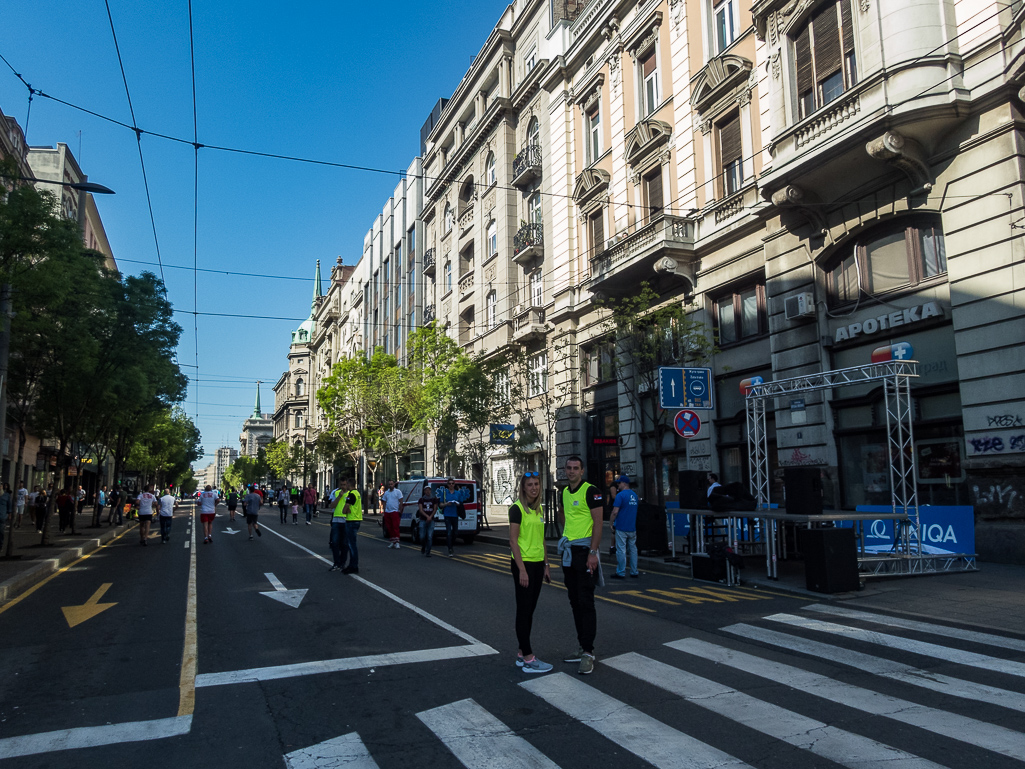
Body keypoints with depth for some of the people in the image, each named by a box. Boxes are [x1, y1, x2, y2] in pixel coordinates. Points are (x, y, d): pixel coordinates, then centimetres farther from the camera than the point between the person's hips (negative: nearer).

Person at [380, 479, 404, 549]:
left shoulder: (398, 492, -1)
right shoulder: (386, 493, 15)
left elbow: (400, 502, -4)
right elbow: (384, 502, 18)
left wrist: (400, 511, -10)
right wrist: (384, 511, 8)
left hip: (395, 512, -6)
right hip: (387, 512, 6)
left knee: (395, 527, -11)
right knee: (389, 527, 7)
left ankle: (396, 542, -12)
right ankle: (392, 541, 16)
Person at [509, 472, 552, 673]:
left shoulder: (539, 509, 12)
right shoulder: (517, 509, -11)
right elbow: (513, 540, -15)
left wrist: (546, 565, 16)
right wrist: (522, 569, -19)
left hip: (537, 564, 8)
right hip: (523, 563, -8)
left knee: (530, 610, 12)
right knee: (524, 610, -3)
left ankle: (522, 654, 21)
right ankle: (528, 660, 1)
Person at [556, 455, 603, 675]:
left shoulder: (591, 491, -11)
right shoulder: (564, 492, 11)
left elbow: (598, 522, -16)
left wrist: (593, 552, -21)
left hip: (585, 550, -8)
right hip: (568, 550, 8)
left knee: (585, 602, -8)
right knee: (574, 601, 12)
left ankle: (588, 653, -4)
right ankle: (583, 648, 21)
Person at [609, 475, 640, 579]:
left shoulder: (621, 495, -13)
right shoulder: (634, 495, 10)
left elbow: (615, 512, -18)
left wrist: (610, 522, -5)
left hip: (621, 527, -7)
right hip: (632, 527, 7)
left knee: (621, 550, -1)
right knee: (633, 549, 13)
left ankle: (621, 573, 3)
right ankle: (634, 572, 17)